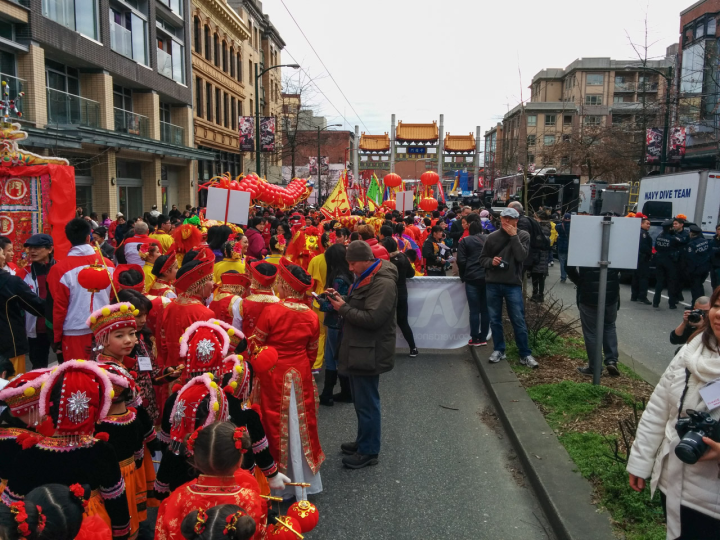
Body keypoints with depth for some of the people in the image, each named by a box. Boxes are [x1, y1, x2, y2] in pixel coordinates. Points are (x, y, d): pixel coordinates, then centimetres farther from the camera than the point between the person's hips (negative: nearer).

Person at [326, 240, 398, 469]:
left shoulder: (383, 283, -20)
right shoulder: (365, 278, 13)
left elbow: (372, 318, -26)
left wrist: (343, 308, -18)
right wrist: (341, 300, 1)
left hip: (369, 352, -10)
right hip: (358, 349, 10)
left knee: (366, 402, 0)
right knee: (361, 399, 19)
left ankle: (369, 451, 13)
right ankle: (363, 441, 33)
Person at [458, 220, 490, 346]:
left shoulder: (465, 241, 2)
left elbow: (461, 261, -4)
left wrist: (463, 276, 8)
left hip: (472, 278, -3)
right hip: (488, 278, 3)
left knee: (474, 310, -1)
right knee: (485, 309, 7)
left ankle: (475, 339, 1)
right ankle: (483, 338, 10)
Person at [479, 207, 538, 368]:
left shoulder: (523, 236, 0)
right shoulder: (492, 237, 5)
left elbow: (521, 257, -14)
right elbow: (482, 258, 10)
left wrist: (513, 236, -15)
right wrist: (491, 261, -11)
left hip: (513, 284, -2)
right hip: (492, 284, 2)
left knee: (518, 320, -2)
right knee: (495, 319, 9)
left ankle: (525, 354, 8)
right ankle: (499, 350, 23)